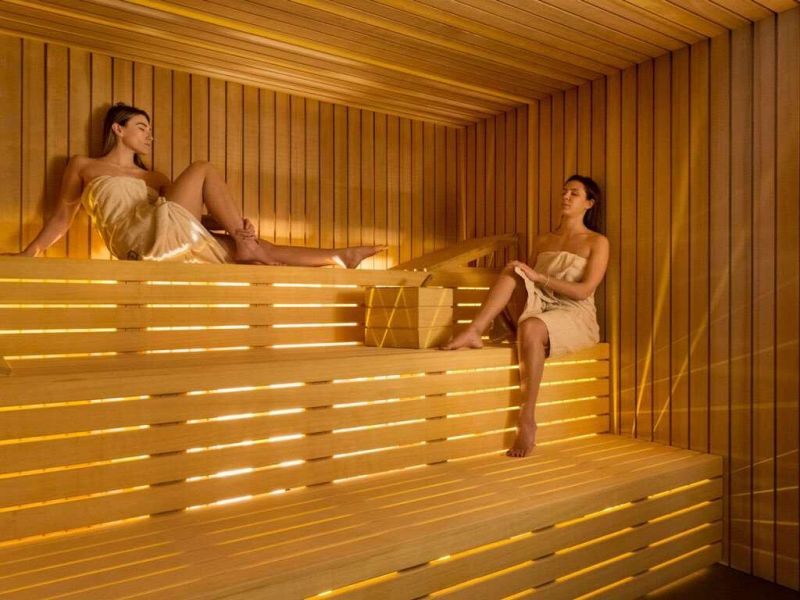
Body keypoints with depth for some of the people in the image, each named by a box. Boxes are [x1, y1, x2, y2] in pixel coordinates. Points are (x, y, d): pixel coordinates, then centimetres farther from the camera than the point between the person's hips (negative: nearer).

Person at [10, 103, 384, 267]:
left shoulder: (153, 178, 28)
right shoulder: (82, 166, 18)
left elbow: (194, 215, 18)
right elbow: (62, 217, 16)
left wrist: (235, 225, 0)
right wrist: (29, 253, 1)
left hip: (175, 244, 5)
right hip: (146, 237, -5)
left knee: (262, 251, -2)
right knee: (202, 169, -11)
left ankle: (340, 257, 1)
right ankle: (245, 242, -13)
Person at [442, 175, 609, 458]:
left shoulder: (597, 242, 5)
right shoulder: (542, 241, 20)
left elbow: (584, 290, -8)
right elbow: (529, 278, 19)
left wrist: (540, 278, -16)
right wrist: (523, 274, -5)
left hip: (575, 317, -4)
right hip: (539, 309, 4)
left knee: (531, 328, -38)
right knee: (513, 270, -20)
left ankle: (527, 420, -35)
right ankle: (473, 332, -34)